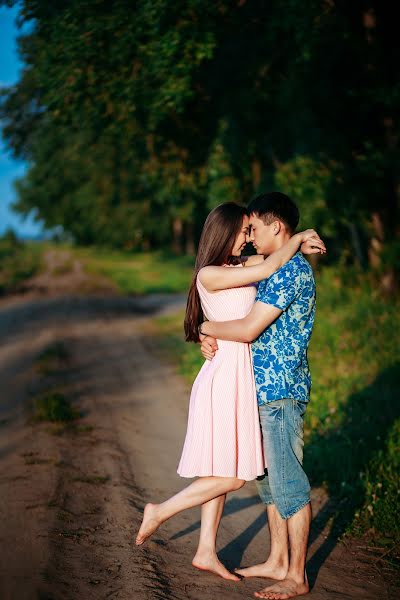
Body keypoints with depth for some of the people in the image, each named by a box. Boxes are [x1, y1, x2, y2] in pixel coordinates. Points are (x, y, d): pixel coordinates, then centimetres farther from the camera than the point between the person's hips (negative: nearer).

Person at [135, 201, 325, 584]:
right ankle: (160, 512, 12)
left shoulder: (237, 266, 11)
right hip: (223, 378, -9)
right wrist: (296, 239, -6)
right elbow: (267, 270, -21)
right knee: (231, 476, -3)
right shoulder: (209, 275, -15)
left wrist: (301, 246, 1)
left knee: (223, 472, 13)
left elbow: (267, 260, 22)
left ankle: (206, 552, 23)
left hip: (239, 378, 9)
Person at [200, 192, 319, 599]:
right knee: (269, 479, 16)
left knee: (288, 483, -3)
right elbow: (242, 318, 20)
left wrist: (208, 327, -4)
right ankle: (278, 562, 27)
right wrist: (210, 338, 0)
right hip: (262, 390, 10)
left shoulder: (292, 269, -16)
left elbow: (249, 329, -22)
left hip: (281, 392, -10)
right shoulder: (273, 269, 16)